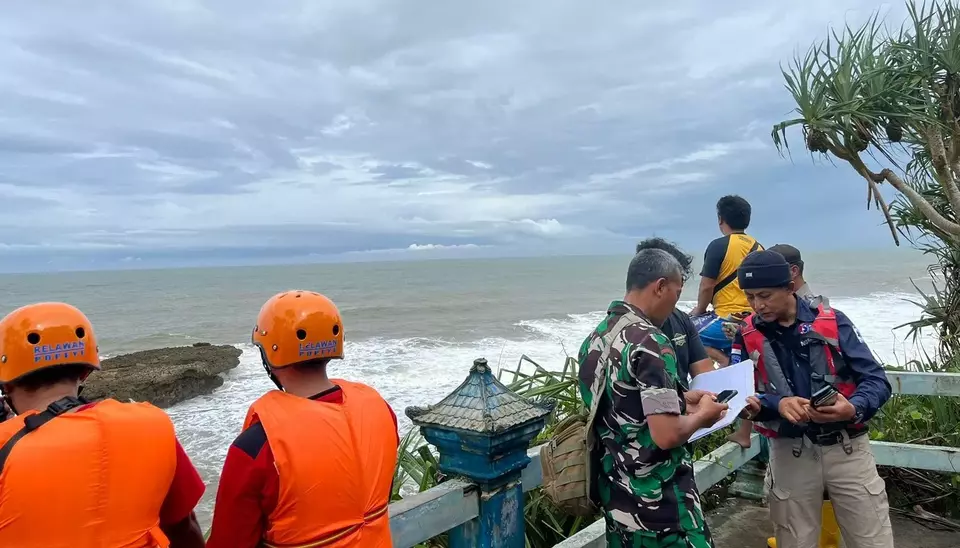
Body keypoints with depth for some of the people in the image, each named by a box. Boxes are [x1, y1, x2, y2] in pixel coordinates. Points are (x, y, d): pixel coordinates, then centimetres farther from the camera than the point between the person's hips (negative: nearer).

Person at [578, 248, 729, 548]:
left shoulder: (596, 337, 3)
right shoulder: (650, 343, -23)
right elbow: (667, 435, -26)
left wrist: (678, 399, 13)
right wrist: (703, 414, -8)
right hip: (657, 500, -8)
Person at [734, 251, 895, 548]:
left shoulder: (832, 321, -6)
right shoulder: (747, 336, -3)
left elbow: (877, 380, -7)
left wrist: (853, 409, -27)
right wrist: (778, 404, -24)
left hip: (846, 447, -1)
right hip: (789, 453, 1)